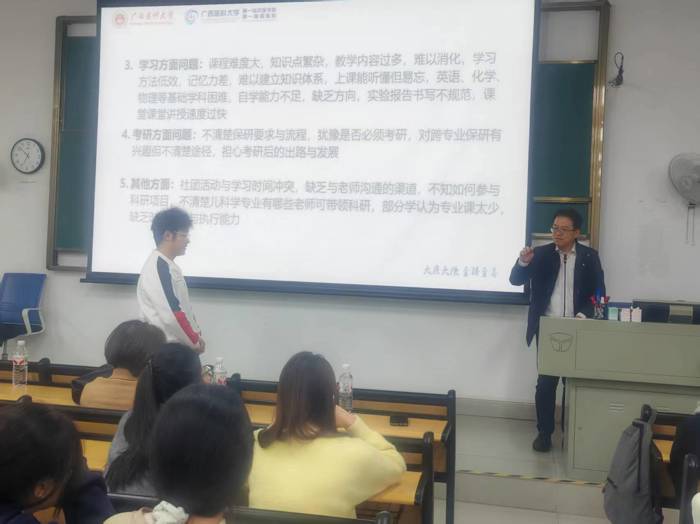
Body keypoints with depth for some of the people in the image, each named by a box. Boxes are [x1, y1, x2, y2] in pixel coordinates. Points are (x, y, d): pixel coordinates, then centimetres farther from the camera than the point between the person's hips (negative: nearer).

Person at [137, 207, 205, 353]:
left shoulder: (167, 265, 14)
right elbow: (171, 315, -25)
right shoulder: (158, 267, -19)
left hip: (178, 345, 10)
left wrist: (195, 333, 9)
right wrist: (194, 341, -14)